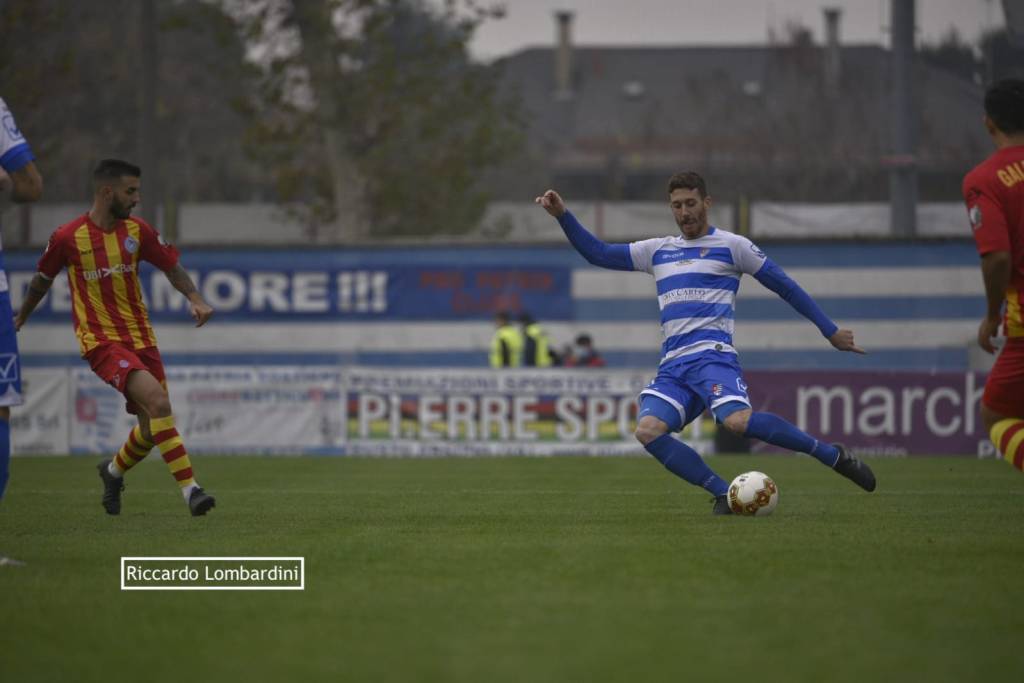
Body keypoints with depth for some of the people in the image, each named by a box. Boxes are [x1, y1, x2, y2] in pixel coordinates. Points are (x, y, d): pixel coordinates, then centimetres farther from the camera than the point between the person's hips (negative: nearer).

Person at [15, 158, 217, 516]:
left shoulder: (137, 231, 3)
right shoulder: (67, 238, -7)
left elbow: (171, 266, 12)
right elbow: (42, 279, 10)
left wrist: (195, 298, -7)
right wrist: (21, 318, 25)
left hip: (140, 337, 5)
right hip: (100, 339, -5)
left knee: (153, 427, 5)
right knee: (157, 401, -26)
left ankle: (114, 470, 38)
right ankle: (189, 488, -26)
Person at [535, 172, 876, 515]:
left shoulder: (731, 246, 8)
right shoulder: (657, 251, 22)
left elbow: (784, 286, 11)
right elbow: (598, 253, 25)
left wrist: (831, 331, 10)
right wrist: (563, 215, 13)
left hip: (712, 355, -5)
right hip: (672, 367, 5)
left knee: (738, 421, -34)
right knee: (648, 431, -24)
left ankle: (834, 455, -19)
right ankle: (723, 493, -16)